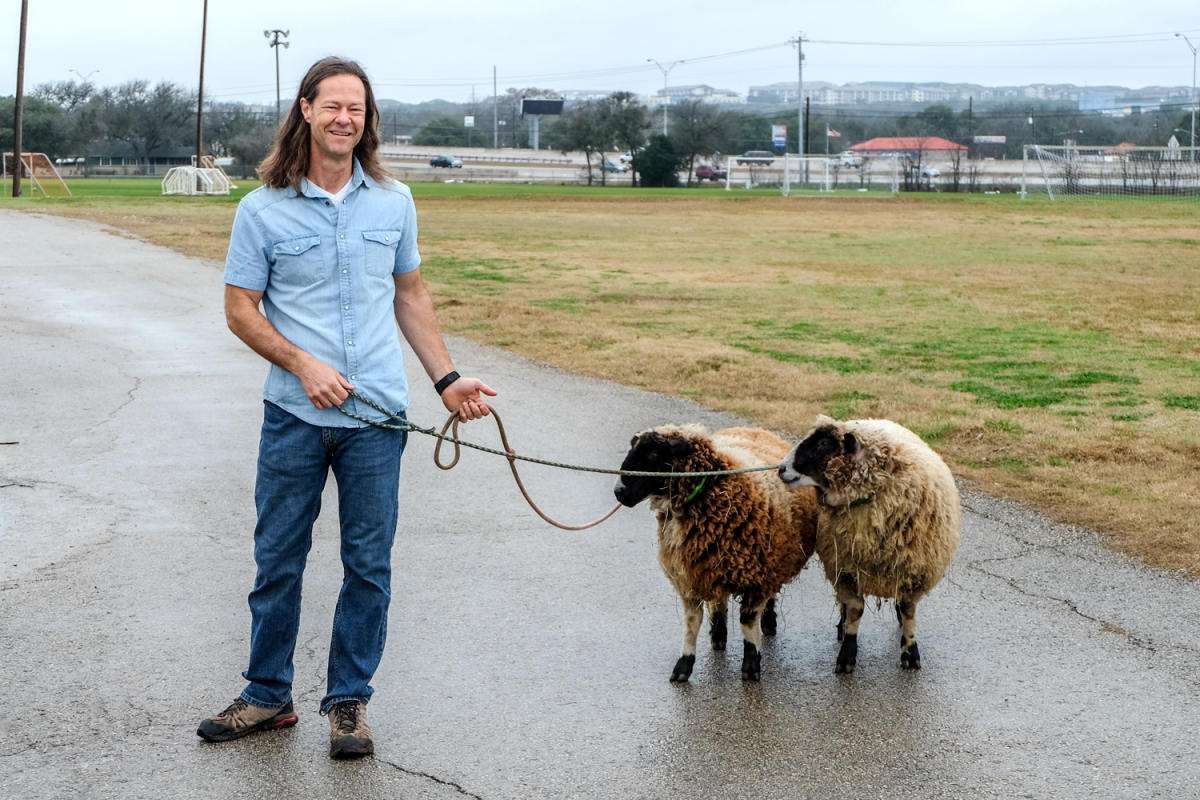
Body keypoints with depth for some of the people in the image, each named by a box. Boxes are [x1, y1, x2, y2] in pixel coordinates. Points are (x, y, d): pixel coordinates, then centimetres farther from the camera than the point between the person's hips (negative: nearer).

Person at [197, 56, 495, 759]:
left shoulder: (394, 202, 6)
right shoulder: (264, 209, -2)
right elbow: (241, 309, 0)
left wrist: (447, 378, 9)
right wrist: (304, 365, -13)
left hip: (377, 418, 1)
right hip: (294, 417, -1)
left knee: (369, 565, 6)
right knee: (278, 561, 8)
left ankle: (350, 701, 19)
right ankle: (268, 695, 23)